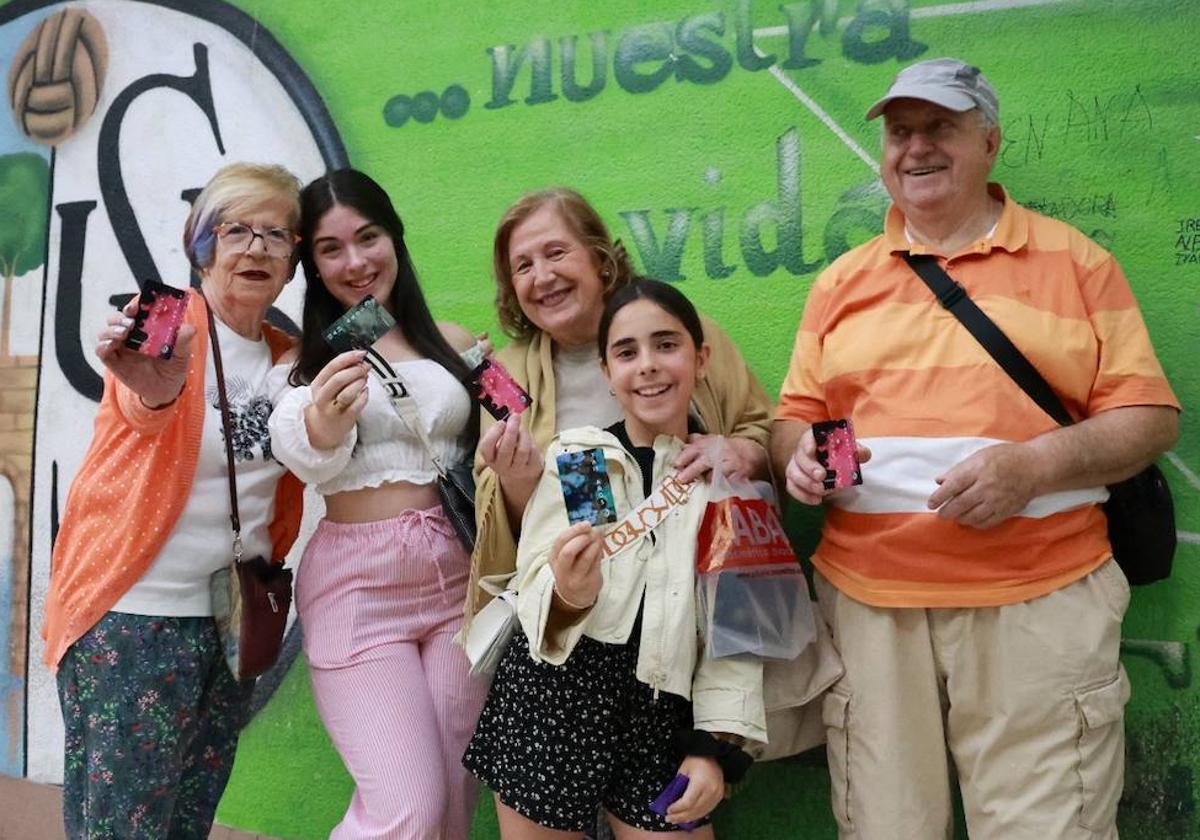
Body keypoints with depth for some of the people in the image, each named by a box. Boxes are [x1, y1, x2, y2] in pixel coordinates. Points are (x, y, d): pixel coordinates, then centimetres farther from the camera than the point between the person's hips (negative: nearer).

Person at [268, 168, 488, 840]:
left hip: (460, 578, 3)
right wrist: (322, 420, -41)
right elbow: (304, 456, -19)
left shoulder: (455, 344, 11)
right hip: (358, 582, -3)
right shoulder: (304, 360, 2)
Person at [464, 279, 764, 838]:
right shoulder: (572, 456, -2)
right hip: (552, 694, -1)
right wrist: (568, 597, -29)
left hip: (662, 709, 1)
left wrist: (716, 743, -2)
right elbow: (535, 594, -6)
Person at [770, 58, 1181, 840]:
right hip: (868, 599, 2)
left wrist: (1036, 465, -16)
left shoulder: (1074, 261, 5)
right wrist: (800, 452, -6)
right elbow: (796, 417, 18)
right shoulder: (842, 281, 13)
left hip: (1040, 599, -2)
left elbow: (1150, 415, 2)